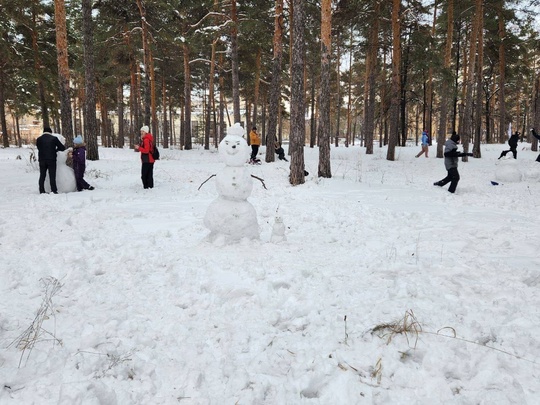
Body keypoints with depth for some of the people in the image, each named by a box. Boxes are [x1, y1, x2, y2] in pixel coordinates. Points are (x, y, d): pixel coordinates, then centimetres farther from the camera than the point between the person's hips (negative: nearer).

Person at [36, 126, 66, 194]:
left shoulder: (39, 139, 5)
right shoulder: (54, 138, -3)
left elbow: (39, 148, 9)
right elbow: (63, 148, -1)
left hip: (42, 160, 2)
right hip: (51, 160, -2)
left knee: (42, 176, 10)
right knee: (52, 176, 1)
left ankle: (41, 191, 9)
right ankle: (54, 191, -1)